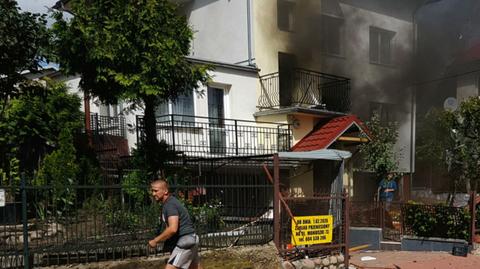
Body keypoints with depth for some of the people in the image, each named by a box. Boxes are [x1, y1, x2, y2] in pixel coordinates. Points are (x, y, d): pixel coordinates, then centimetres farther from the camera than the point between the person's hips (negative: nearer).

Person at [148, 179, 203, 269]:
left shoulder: (170, 204, -18)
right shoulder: (170, 202, 13)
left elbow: (173, 229, -30)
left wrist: (155, 241, -20)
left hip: (185, 241, -11)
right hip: (189, 240, 11)